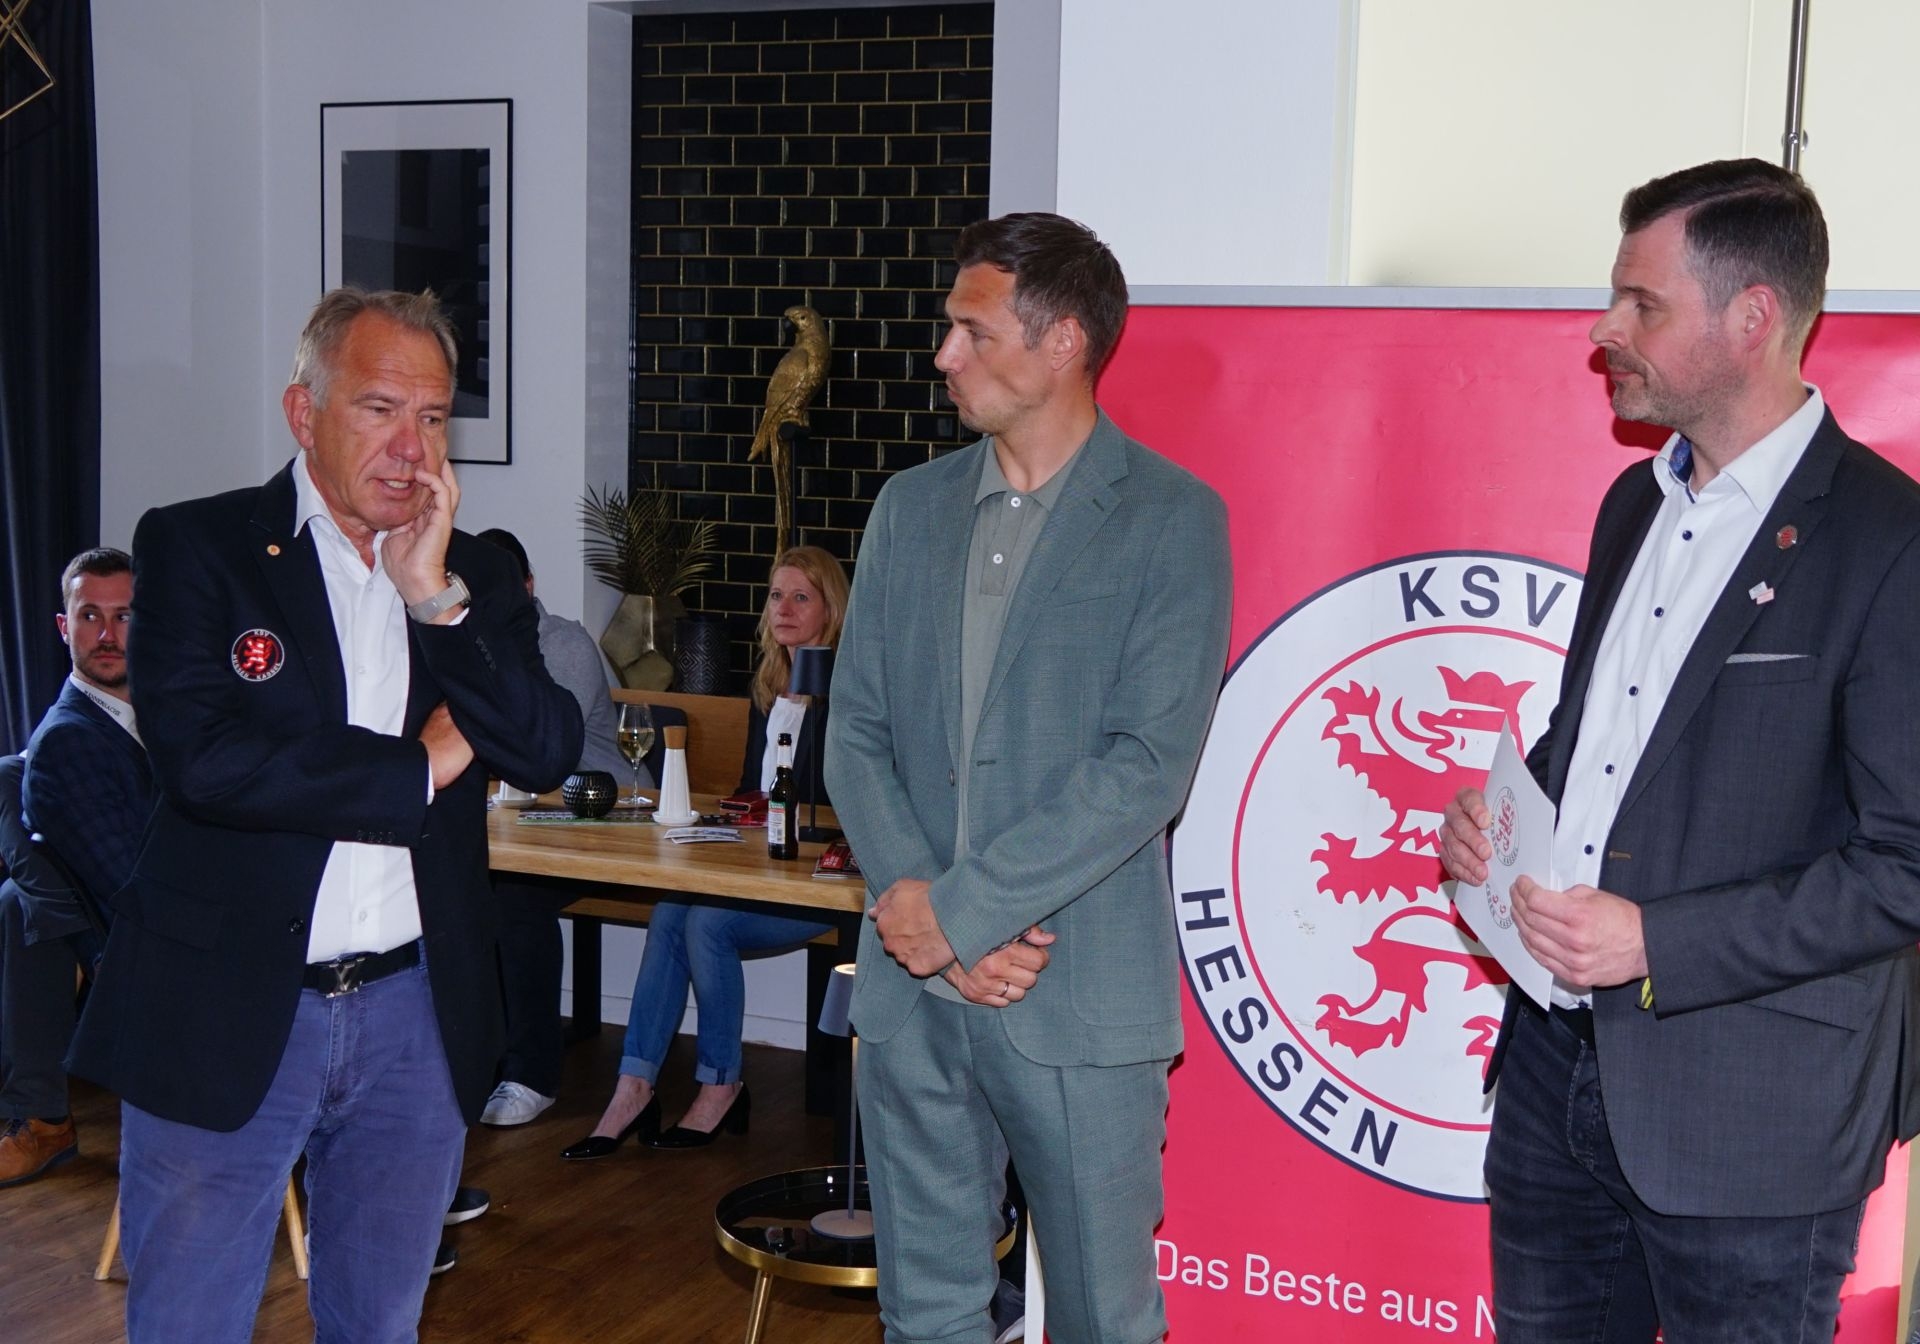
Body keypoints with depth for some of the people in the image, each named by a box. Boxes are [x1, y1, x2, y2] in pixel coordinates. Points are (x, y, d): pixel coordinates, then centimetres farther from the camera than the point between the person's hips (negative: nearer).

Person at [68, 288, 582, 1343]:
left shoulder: (474, 576, 9)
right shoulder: (194, 547, -4)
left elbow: (549, 752, -4)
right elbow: (203, 756, -19)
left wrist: (436, 594, -13)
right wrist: (421, 768, -11)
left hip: (414, 1017, 4)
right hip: (223, 1016, -4)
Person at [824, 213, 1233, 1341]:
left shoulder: (1174, 519, -6)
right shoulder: (910, 508, 10)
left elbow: (1147, 765, -14)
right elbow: (856, 732, 7)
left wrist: (958, 908, -15)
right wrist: (912, 903, -9)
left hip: (1081, 1003, -4)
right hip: (911, 990, 4)